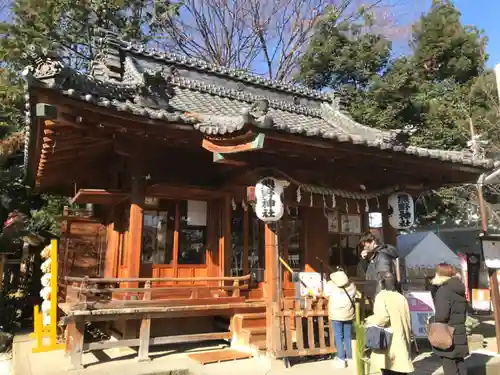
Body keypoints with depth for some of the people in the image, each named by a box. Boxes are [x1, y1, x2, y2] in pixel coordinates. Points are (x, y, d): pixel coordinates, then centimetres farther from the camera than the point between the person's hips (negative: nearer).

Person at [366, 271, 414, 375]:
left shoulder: (381, 296, -10)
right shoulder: (401, 297, 6)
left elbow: (382, 317, -22)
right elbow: (407, 320, 11)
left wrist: (370, 320, -4)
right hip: (401, 340, 6)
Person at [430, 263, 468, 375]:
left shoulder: (443, 290, -18)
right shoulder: (459, 290, 8)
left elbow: (441, 315, -24)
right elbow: (462, 312, 17)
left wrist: (431, 320, -8)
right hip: (460, 335, 8)